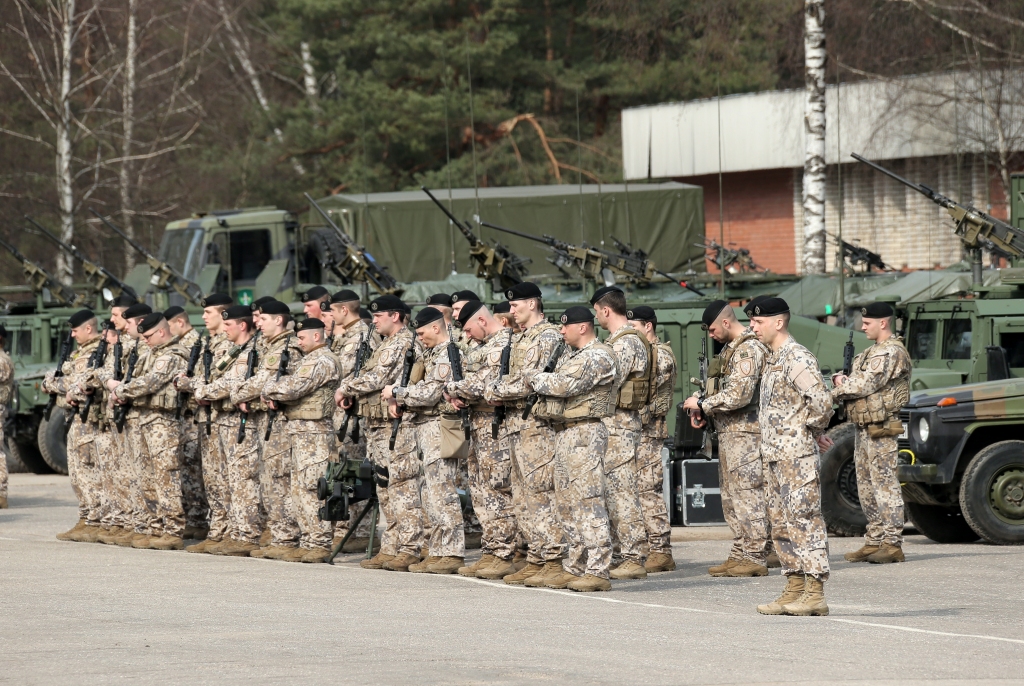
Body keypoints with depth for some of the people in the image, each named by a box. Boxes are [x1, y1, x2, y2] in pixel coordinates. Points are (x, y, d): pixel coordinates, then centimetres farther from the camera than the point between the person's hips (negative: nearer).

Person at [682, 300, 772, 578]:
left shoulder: (748, 349, -14)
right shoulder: (731, 348, 19)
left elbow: (739, 395, -22)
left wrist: (702, 404, -13)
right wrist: (703, 410, 9)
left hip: (744, 432, -11)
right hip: (729, 431, 11)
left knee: (748, 493, -9)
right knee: (731, 496, 11)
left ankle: (755, 558, -8)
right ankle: (739, 555, 15)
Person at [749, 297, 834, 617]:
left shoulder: (797, 359, -13)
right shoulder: (773, 359, 17)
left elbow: (821, 401, -22)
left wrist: (813, 430, -6)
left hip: (796, 456, -10)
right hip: (774, 455, 10)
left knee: (804, 519, -10)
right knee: (781, 522, 11)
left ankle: (815, 593, -11)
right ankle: (795, 589, 15)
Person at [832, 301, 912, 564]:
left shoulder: (892, 353, -13)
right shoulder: (872, 352, 20)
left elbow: (866, 385, -19)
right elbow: (857, 383, 19)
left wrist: (839, 388, -2)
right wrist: (843, 380, -3)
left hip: (881, 428, -10)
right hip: (863, 427, 10)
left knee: (885, 484, -10)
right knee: (866, 486, 12)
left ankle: (892, 544, -12)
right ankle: (874, 541, 17)